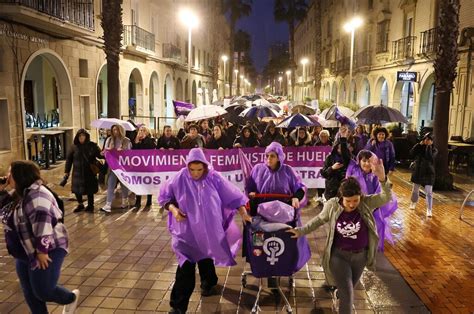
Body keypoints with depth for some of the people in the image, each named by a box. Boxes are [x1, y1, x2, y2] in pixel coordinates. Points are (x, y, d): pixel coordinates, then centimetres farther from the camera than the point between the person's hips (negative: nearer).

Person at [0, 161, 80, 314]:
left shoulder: (36, 194, -24)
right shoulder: (17, 193, 7)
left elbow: (41, 223, -30)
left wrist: (42, 251, -30)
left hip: (47, 250, -9)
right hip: (26, 253, 9)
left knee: (43, 291, -4)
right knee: (29, 292, 13)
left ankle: (71, 298, 24)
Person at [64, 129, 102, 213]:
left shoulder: (92, 145, -4)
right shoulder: (74, 146, 0)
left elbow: (99, 155, -3)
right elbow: (69, 159, 5)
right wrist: (66, 171, 4)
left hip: (90, 172, -2)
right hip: (77, 172, 2)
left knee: (90, 190, 7)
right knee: (77, 189, 7)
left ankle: (90, 205, 25)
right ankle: (80, 204, 30)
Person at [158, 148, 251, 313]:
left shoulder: (214, 178, -12)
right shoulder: (179, 179, -14)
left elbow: (232, 195, -3)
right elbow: (164, 197, -1)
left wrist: (244, 214, -3)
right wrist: (173, 209, -18)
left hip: (209, 229, 2)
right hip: (187, 230, -1)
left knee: (205, 259, 24)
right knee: (186, 267, -6)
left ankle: (208, 283, 54)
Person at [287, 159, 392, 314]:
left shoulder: (367, 203, -17)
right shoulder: (332, 205, -17)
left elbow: (386, 198, -31)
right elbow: (319, 219, 0)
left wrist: (382, 178, -48)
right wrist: (301, 231, 1)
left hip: (360, 255, 3)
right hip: (339, 254, -2)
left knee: (347, 288, 25)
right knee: (347, 294, -7)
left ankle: (339, 292, 62)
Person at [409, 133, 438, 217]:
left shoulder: (434, 150, -6)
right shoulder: (420, 147, 2)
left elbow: (430, 157, -25)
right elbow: (411, 153, -15)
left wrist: (429, 147, -20)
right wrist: (420, 144, -16)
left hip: (428, 173, -3)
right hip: (417, 172, 3)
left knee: (429, 192, -8)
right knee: (415, 189, 18)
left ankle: (429, 209, -3)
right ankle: (413, 202, 40)